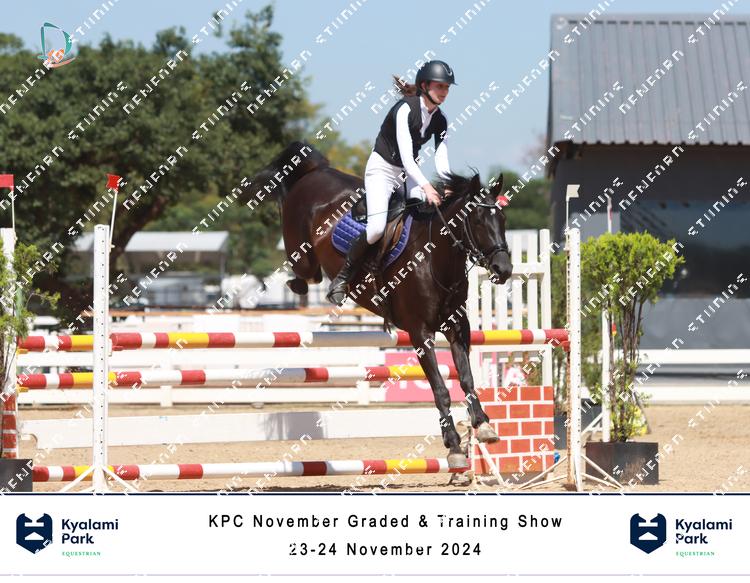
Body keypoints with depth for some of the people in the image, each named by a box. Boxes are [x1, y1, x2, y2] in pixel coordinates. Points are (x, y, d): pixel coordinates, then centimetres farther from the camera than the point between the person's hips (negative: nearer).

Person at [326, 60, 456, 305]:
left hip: (409, 173, 7)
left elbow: (441, 160, -1)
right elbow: (406, 155, -27)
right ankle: (343, 277, -6)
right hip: (382, 169, -7)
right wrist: (426, 187, -38)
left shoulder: (439, 120, 2)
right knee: (376, 229, -25)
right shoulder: (405, 109, -20)